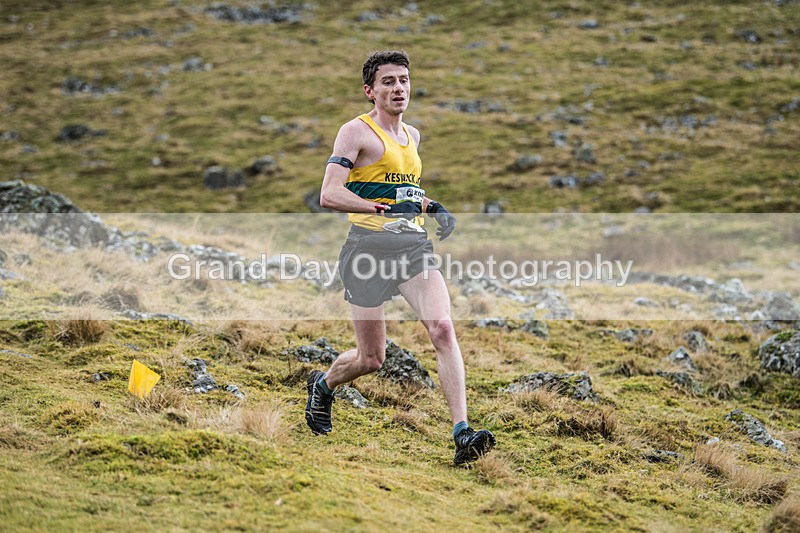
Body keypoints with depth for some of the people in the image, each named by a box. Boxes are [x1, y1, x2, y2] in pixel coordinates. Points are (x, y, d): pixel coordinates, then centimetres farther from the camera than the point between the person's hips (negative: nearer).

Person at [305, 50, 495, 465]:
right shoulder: (356, 131, -5)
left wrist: (430, 207, 16)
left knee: (442, 328, -19)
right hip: (370, 247, -5)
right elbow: (329, 195, -16)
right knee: (371, 359, 4)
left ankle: (462, 434, -22)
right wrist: (384, 208, -27)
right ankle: (322, 385, 39)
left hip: (414, 247, 5)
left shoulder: (412, 135, 17)